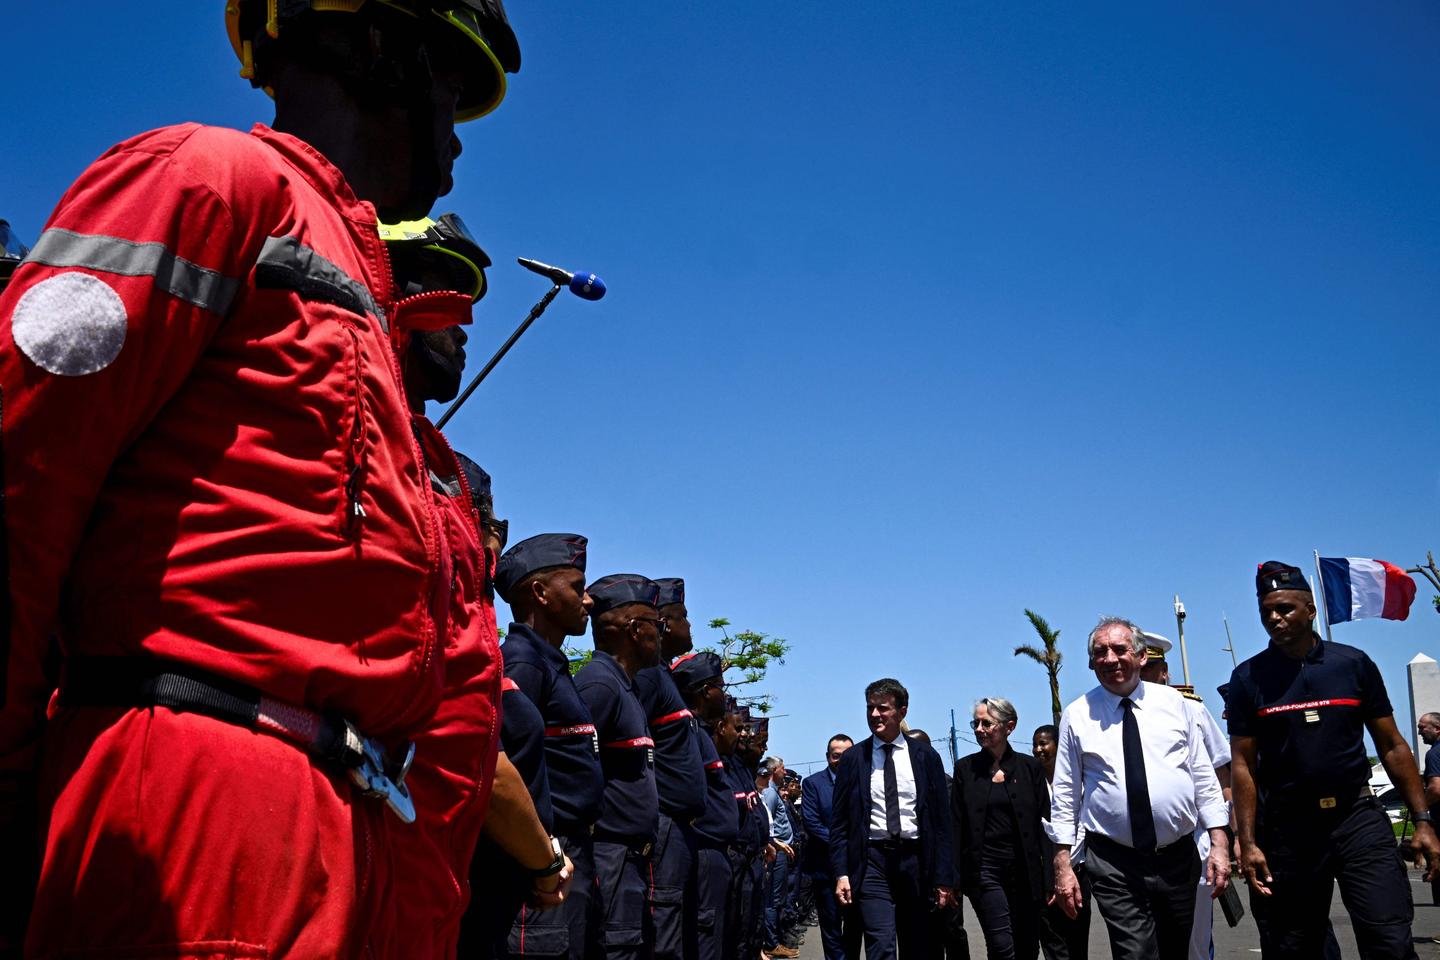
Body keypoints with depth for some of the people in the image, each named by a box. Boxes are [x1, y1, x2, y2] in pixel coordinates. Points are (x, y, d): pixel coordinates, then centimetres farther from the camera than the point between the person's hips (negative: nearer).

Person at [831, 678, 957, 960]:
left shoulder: (926, 757, 4)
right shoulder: (852, 759, 3)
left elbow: (941, 821, 4)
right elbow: (840, 822, 4)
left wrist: (943, 878, 0)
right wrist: (841, 873, -5)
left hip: (915, 861, 1)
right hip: (872, 861, -1)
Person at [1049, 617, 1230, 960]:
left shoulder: (1172, 703, 4)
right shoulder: (1077, 715, 0)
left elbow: (1203, 776, 6)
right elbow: (1065, 794, 1)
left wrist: (1218, 845, 0)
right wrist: (1062, 865, -3)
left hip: (1179, 857, 2)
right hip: (1114, 865, -2)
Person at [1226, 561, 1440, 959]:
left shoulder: (1353, 663, 3)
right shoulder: (1248, 678, -1)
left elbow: (1392, 746, 7)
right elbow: (1243, 765, -1)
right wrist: (1247, 843, -6)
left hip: (1358, 817, 0)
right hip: (1286, 827, 0)